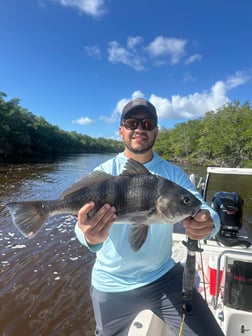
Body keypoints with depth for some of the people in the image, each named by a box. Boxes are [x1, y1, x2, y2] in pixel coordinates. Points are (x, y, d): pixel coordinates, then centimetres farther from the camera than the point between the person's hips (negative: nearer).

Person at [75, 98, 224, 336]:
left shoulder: (173, 174, -6)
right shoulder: (103, 173, -11)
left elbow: (199, 206, -17)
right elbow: (84, 218, -23)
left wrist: (208, 222, -41)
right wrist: (91, 236, -46)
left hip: (164, 278, 1)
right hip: (111, 286, 0)